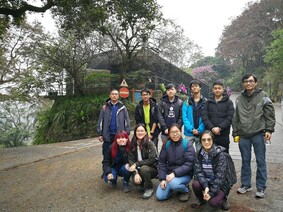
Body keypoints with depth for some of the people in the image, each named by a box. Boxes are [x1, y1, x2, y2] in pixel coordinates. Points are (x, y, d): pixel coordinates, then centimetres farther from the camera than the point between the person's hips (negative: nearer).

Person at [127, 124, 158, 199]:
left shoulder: (150, 143, -16)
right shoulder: (133, 144, -4)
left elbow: (152, 160, -20)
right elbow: (131, 159, -7)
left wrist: (136, 164, -23)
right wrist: (136, 173, -22)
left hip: (152, 168, -3)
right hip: (139, 169, 3)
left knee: (143, 168, -34)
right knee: (136, 181, -26)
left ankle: (149, 188, -8)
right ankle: (143, 184, 12)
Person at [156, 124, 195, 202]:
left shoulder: (187, 144, -12)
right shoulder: (166, 145, -1)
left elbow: (189, 164, -19)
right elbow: (161, 162, 1)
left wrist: (175, 173, -27)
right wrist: (162, 179, -9)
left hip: (184, 174, -4)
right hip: (169, 173, 4)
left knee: (173, 183, -34)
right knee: (160, 196, -7)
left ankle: (186, 190, 0)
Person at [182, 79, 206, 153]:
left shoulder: (205, 102, 2)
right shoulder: (187, 102, 5)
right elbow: (184, 117, -2)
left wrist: (199, 130, -13)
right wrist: (191, 129, -12)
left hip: (201, 133, 0)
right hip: (189, 133, 1)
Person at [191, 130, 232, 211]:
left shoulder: (220, 154, -19)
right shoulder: (199, 154, -6)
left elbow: (220, 175, -22)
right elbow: (198, 172, -12)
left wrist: (211, 193, -27)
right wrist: (205, 186, -28)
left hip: (220, 184, -3)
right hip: (206, 182, 4)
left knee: (213, 202, -27)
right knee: (195, 184, -27)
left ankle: (222, 199, 9)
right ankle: (201, 200, 6)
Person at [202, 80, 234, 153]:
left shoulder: (228, 102, 5)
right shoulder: (208, 102, 9)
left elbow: (229, 118, -6)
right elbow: (204, 117, 0)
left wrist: (219, 128, -16)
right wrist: (212, 128, -12)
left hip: (224, 135, -1)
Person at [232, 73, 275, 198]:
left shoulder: (262, 96, 1)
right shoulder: (239, 99, 10)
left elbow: (270, 114, -1)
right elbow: (236, 117, 12)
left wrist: (269, 130, -8)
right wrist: (235, 132, 10)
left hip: (258, 134, -3)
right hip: (243, 135, 3)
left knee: (260, 161, 4)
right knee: (245, 161, 11)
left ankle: (261, 187, 16)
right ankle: (246, 184, 24)